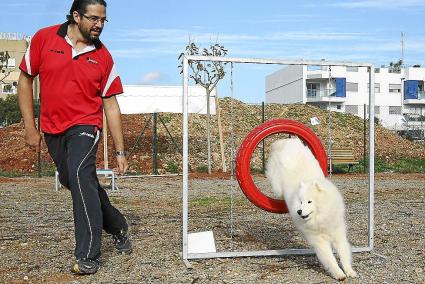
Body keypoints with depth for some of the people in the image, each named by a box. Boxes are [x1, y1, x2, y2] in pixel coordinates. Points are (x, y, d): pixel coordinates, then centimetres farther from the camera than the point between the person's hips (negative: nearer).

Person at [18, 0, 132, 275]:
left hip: (85, 126, -3)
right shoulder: (43, 39, -3)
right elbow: (25, 80, 4)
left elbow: (111, 105, 1)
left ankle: (88, 256, -19)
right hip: (52, 130, 3)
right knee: (73, 181, 14)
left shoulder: (103, 56, -3)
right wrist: (30, 127, 0)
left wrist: (120, 151, -1)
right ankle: (117, 226, 38)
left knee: (80, 175, -25)